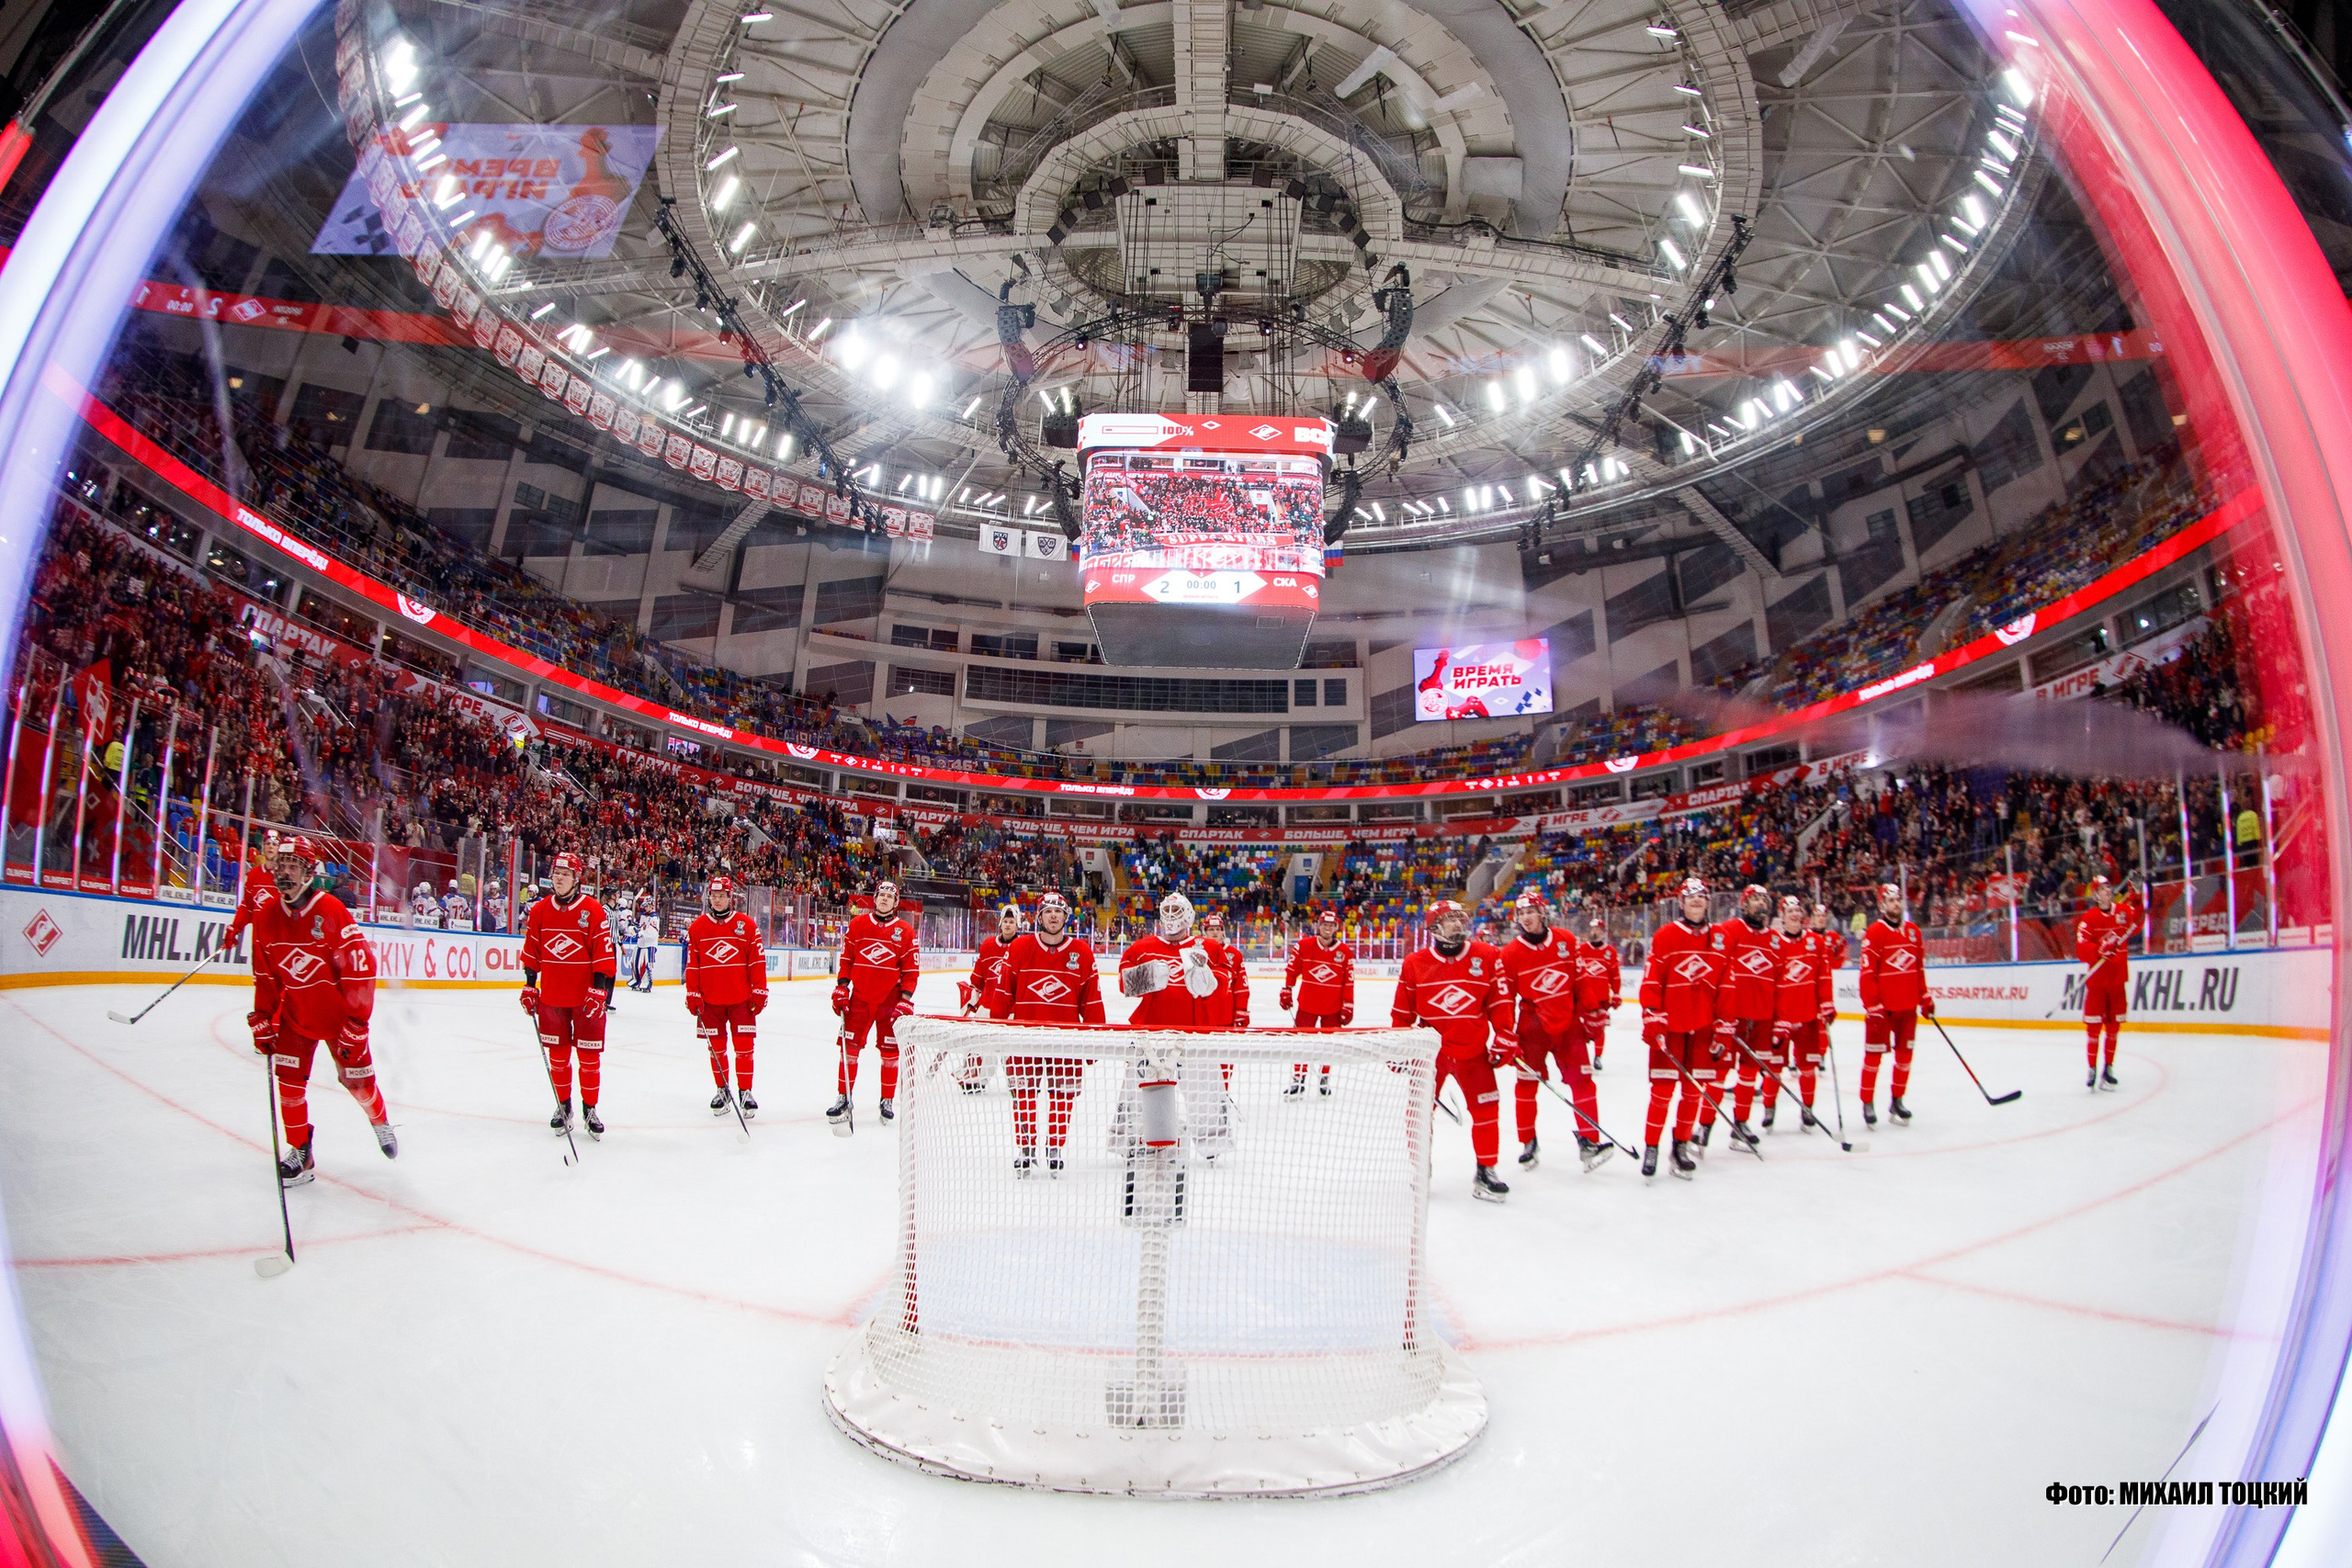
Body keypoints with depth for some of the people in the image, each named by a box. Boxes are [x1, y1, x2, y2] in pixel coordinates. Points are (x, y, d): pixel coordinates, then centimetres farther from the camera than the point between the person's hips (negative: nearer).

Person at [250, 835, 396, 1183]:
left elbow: (360, 966, -20)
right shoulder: (266, 917, -2)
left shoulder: (331, 911, -20)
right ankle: (300, 1153, 9)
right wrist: (263, 1020, 5)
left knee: (357, 1079, 5)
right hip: (294, 1014, 4)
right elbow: (265, 975, 9)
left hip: (337, 1014, -4)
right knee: (290, 1080, -4)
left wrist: (356, 1023, -20)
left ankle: (380, 1122, 35)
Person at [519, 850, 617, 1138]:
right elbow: (531, 952, 11)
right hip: (551, 996, 3)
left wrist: (599, 989, -13)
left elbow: (604, 953, -8)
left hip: (586, 997, -3)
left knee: (589, 1054, 1)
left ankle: (590, 1109, 12)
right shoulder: (539, 910, 5)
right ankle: (563, 1106, 21)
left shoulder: (593, 910, -7)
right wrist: (529, 985, 8)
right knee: (557, 1053, 9)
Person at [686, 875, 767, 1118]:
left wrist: (759, 992, -3)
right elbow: (692, 964, 5)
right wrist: (692, 995, 1)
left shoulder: (747, 925, 0)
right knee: (716, 1048, 8)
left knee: (744, 1047, -3)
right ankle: (722, 1091, 22)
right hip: (710, 1000, 2)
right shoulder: (697, 927, 4)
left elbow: (758, 961, 0)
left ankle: (745, 1093, 6)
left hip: (741, 998, -1)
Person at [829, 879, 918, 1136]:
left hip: (890, 1000, -1)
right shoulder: (858, 924, 4)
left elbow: (911, 969, -1)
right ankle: (844, 1098, 8)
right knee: (850, 1046, -1)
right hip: (859, 997, 1)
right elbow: (846, 958, 8)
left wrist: (906, 999, -8)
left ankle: (888, 1100, 14)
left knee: (890, 1050, 3)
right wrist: (841, 988, 0)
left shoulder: (905, 931, 0)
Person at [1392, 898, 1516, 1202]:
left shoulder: (1487, 957, -1)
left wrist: (1504, 1036, -3)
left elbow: (1499, 999, 2)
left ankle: (1486, 1172, 12)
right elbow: (1402, 1011, 4)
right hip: (1431, 1049, -1)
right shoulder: (1415, 963, -2)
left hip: (1473, 1050, 1)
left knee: (1486, 1108, -1)